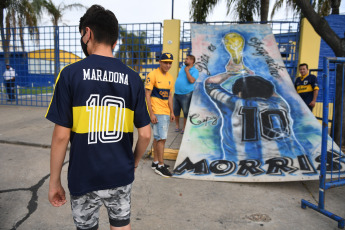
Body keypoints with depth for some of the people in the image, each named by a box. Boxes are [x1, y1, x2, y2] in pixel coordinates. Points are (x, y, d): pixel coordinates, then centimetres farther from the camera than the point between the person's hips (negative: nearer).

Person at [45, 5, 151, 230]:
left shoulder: (71, 74, -11)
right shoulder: (132, 78, -5)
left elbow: (61, 136, -11)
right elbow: (145, 135, -4)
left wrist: (54, 180, 2)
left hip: (84, 179, -1)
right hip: (121, 177, 2)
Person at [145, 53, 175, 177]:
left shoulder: (170, 77, 12)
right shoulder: (152, 75, -10)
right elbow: (147, 95, -13)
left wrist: (172, 112, 14)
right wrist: (151, 114, -17)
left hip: (166, 112, 7)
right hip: (156, 112, -7)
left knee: (157, 137, 15)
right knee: (162, 138, -8)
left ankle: (155, 162, 26)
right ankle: (160, 166, 3)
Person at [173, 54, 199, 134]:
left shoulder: (195, 71, -8)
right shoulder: (183, 67, 13)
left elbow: (191, 80, -24)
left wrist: (187, 71, -16)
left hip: (186, 94, -6)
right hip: (176, 93, 6)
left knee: (186, 112, 2)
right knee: (175, 111, 12)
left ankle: (184, 128, 16)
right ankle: (177, 125, 29)